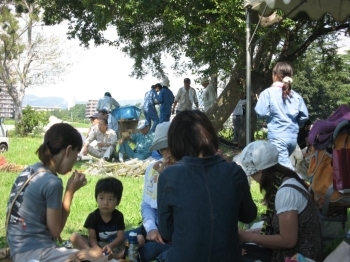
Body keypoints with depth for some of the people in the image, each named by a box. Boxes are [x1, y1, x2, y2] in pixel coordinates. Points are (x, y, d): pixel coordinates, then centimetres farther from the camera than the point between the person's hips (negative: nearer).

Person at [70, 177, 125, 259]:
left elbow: (120, 237, -9)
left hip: (115, 246, 0)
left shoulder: (118, 216, -3)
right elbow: (92, 238, -10)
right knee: (74, 237, -24)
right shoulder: (93, 216, -6)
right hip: (97, 246, 0)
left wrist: (110, 246, -30)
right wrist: (98, 250, -32)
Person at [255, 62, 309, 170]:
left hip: (278, 136, -6)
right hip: (293, 136, 6)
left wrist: (260, 101, 7)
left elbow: (261, 113, -14)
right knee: (284, 162, 22)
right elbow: (304, 116, 8)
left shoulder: (268, 92, -6)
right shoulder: (296, 96, 8)